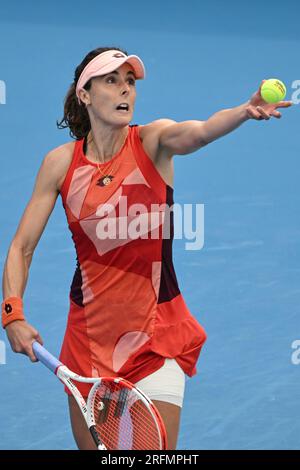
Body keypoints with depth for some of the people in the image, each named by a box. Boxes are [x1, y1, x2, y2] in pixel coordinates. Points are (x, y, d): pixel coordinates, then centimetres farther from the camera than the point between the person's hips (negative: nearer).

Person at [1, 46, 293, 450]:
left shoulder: (153, 141, -8)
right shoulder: (61, 162, -3)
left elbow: (199, 132, -32)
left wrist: (244, 112, -53)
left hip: (156, 330, -2)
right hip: (89, 331, 2)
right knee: (92, 447, 10)